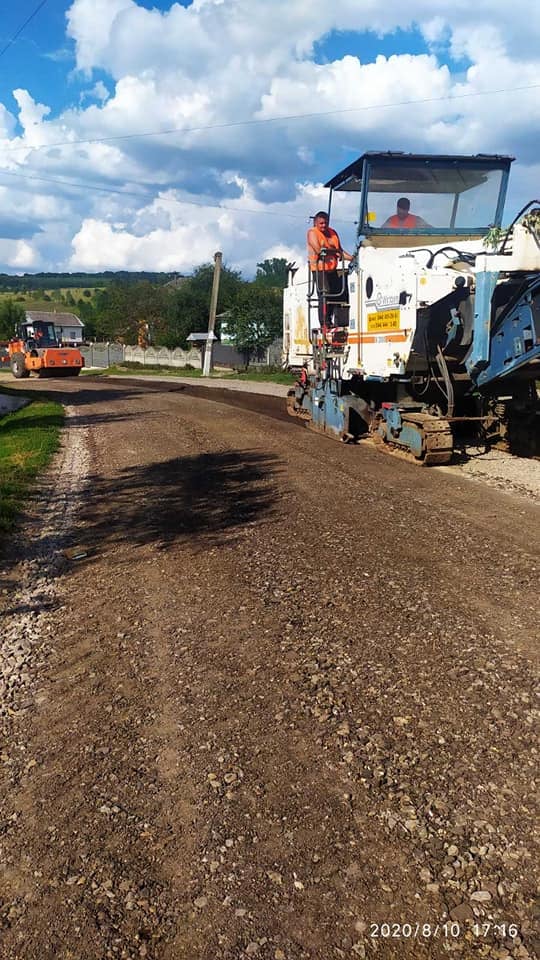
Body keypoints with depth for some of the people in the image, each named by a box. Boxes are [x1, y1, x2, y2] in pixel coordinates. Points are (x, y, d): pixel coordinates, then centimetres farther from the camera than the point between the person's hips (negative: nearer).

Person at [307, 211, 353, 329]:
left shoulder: (332, 233, 17)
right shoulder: (312, 232, -2)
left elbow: (340, 251, 19)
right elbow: (318, 250, -14)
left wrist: (353, 258, 7)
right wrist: (334, 251, -4)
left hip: (333, 269, 7)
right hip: (320, 269, -7)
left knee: (341, 294, 3)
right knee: (324, 295, -12)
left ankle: (342, 322, 7)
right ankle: (325, 323, -10)